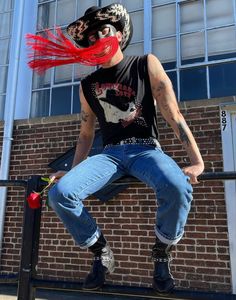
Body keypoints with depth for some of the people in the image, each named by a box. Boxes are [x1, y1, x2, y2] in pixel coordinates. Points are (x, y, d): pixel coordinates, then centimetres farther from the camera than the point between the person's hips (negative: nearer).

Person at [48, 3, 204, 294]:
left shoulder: (147, 65, 1)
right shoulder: (88, 85, 11)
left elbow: (174, 115, -5)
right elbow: (86, 134, 18)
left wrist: (197, 161, -12)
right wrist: (73, 172, 13)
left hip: (146, 149, -2)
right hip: (110, 153, 3)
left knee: (177, 188, -37)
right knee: (59, 193, -23)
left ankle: (161, 255, -5)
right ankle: (102, 253, 2)